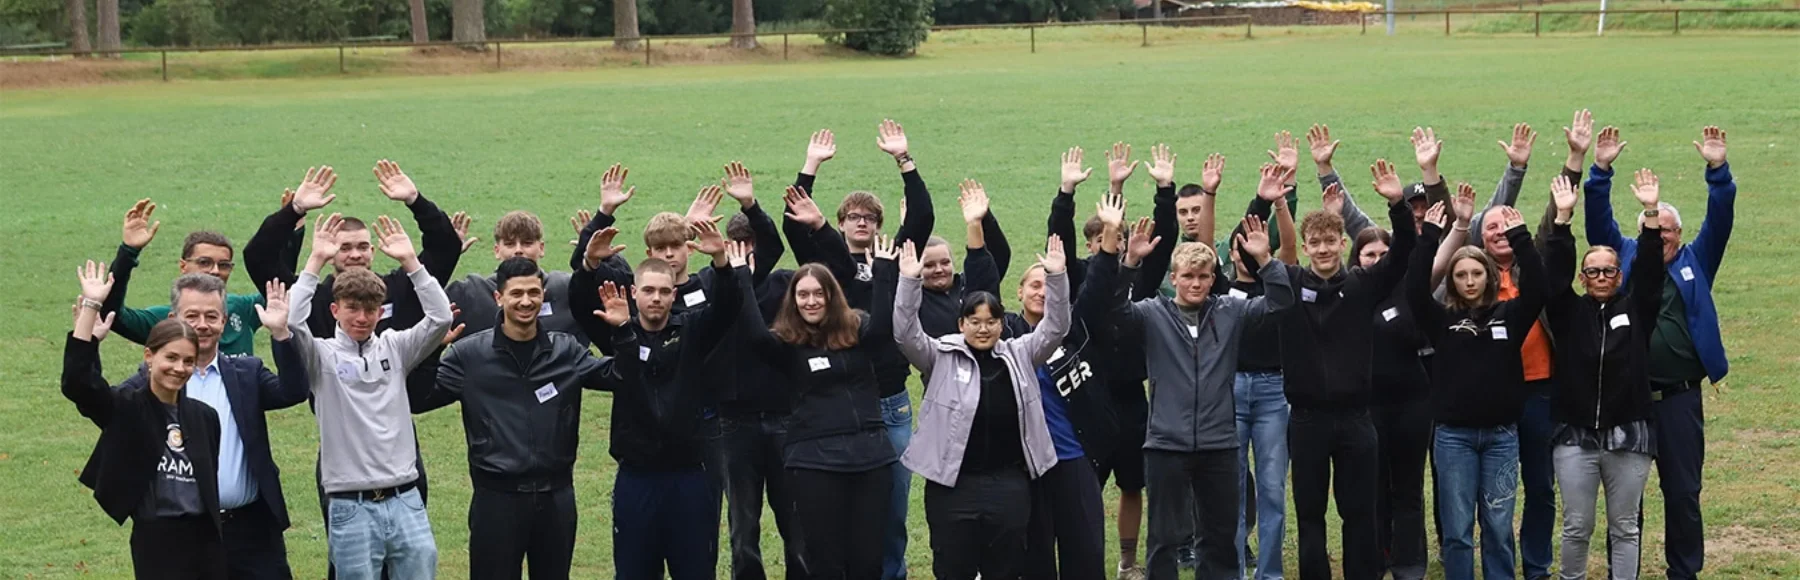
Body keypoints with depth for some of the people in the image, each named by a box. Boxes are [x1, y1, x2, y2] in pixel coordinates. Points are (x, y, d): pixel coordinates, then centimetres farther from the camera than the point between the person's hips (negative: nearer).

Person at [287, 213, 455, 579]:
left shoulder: (394, 348, 9)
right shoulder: (322, 355, 1)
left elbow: (441, 318, -5)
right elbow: (292, 322, -17)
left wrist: (410, 261, -10)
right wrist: (316, 261, -17)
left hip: (406, 500, 3)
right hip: (351, 507, -3)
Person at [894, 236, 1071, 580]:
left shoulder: (1019, 355, 8)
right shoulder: (942, 358, 0)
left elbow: (1055, 327, 0)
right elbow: (906, 333, -13)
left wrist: (1056, 278, -14)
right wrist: (910, 281, -25)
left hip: (1009, 484, 2)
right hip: (953, 485, -2)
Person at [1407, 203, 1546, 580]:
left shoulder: (1509, 314, 5)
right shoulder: (1442, 319, 3)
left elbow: (1538, 289, -11)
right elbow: (1415, 291, -12)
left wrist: (1520, 238, -17)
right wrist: (1430, 238, -17)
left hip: (1501, 435, 1)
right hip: (1453, 435, 0)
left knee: (1498, 526, 6)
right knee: (1457, 528, 2)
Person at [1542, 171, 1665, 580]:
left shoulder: (1636, 309, 6)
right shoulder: (1569, 312, 5)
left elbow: (1650, 273, -5)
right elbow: (1555, 274, -7)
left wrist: (1651, 214, -15)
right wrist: (1563, 219, -17)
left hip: (1629, 435, 0)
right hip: (1575, 436, 0)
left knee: (1624, 528, 7)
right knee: (1577, 527, 4)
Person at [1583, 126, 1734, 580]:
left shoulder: (1695, 262, 8)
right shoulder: (1626, 256, 9)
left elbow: (1720, 220, -2)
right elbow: (1599, 221, -1)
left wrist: (1718, 171, -14)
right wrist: (1601, 171, -13)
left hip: (1679, 398, 0)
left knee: (1683, 492, 6)